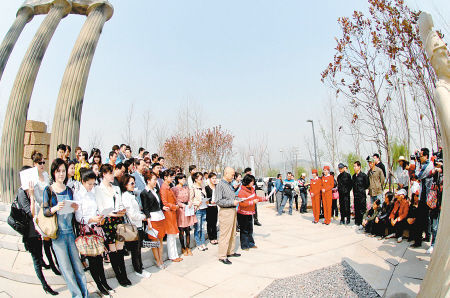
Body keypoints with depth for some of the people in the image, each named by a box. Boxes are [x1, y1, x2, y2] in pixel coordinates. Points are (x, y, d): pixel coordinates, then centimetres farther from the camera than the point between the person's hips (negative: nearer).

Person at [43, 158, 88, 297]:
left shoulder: (69, 190, 11)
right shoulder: (48, 190, 1)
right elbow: (45, 211, -6)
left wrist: (75, 208, -8)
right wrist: (55, 208, -26)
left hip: (70, 231, 3)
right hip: (57, 233, -3)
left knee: (77, 263, 3)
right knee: (66, 267, 0)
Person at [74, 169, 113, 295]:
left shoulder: (92, 194, 11)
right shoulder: (78, 195, -8)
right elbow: (78, 217, -11)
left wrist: (100, 218, 2)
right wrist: (92, 219, -24)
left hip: (97, 228, 5)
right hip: (86, 229, -5)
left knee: (99, 256, 9)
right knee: (92, 258, 2)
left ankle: (104, 281, 19)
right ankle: (99, 285, 13)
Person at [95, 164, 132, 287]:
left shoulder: (116, 188, 18)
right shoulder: (98, 189, -1)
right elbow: (100, 209, -6)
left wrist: (122, 211, -3)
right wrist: (114, 213, -15)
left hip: (119, 221, 5)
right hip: (107, 222, -5)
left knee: (120, 249, 6)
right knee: (112, 250, 0)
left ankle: (124, 275, 10)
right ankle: (119, 276, 10)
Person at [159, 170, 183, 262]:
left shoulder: (168, 187, 14)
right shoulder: (164, 187, -15)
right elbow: (164, 203, -19)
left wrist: (178, 204, 8)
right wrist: (175, 206, -12)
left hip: (172, 213, 9)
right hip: (168, 213, -9)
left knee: (173, 235, 14)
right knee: (171, 235, -1)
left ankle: (175, 255, 22)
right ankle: (172, 256, 9)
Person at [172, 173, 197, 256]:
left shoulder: (186, 188, 13)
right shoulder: (174, 189, -6)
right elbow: (175, 201, -7)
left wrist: (190, 203, -5)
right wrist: (183, 205, -16)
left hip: (188, 210, 5)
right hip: (180, 211, -5)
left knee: (188, 230, 7)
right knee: (181, 231, 3)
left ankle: (188, 248, 18)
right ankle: (183, 248, 17)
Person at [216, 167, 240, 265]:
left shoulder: (230, 184, 13)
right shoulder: (220, 185, -14)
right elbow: (218, 201, -20)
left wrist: (237, 199, 9)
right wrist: (232, 202, -21)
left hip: (233, 210, 9)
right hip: (226, 212, -9)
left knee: (232, 234, 17)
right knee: (225, 234, -4)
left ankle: (230, 252, 31)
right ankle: (222, 256, 6)